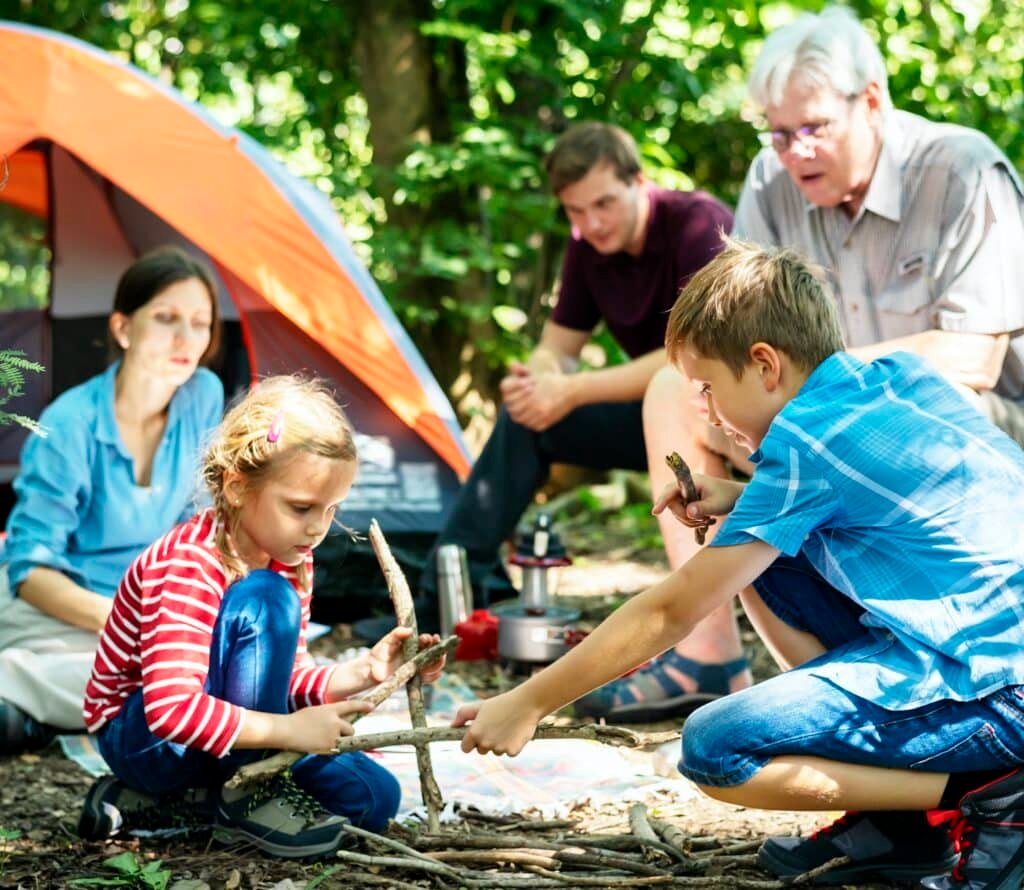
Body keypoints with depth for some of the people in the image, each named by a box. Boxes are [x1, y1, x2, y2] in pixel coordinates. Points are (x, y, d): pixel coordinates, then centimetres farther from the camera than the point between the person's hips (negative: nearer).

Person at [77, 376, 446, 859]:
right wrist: (288, 730, -35)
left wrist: (363, 670, -12)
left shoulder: (292, 559, 0)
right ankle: (246, 789, -16)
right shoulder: (190, 565, -28)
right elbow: (171, 709, -36)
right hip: (138, 735, -9)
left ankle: (178, 795, 6)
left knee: (374, 796, 1)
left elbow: (286, 678, 5)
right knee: (267, 598, -29)